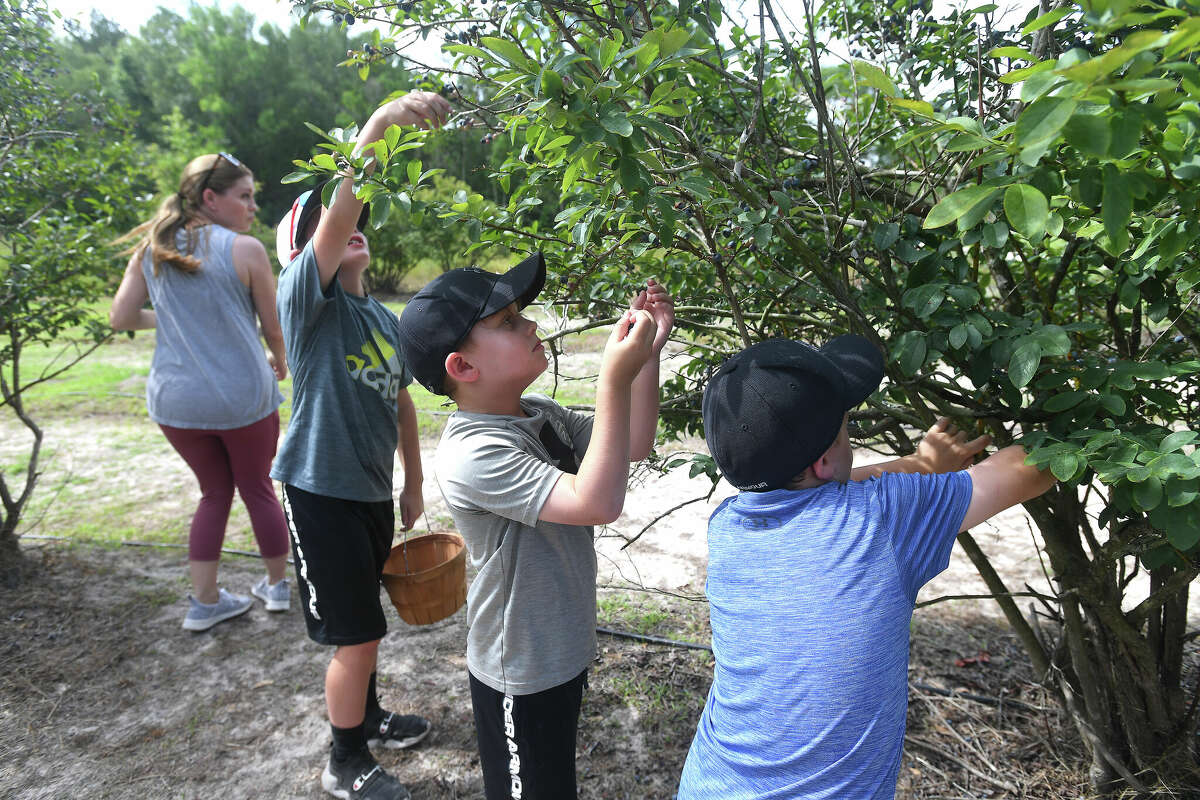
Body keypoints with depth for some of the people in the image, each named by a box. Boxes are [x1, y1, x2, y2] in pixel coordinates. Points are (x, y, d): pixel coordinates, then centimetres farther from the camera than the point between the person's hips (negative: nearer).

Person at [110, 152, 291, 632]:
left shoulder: (150, 250, 4)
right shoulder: (245, 250, -9)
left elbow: (121, 317, 5)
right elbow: (273, 326, -2)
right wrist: (280, 361, 18)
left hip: (175, 400, 4)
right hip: (243, 396, -4)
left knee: (215, 492, 20)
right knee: (258, 489, 16)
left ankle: (204, 601, 23)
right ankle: (277, 585, 32)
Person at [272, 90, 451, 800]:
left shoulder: (387, 319, 7)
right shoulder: (305, 297, -13)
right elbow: (336, 216, -31)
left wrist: (414, 485, 19)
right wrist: (379, 128, -40)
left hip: (371, 489, 7)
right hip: (321, 490, -7)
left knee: (364, 622, 23)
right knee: (357, 634, 2)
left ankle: (366, 714, 46)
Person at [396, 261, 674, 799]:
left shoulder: (538, 413, -3)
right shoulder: (471, 454, -31)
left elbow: (633, 445, 2)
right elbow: (597, 502, -38)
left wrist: (648, 354, -9)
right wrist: (615, 380, -42)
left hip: (563, 647, 8)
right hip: (519, 674, -8)